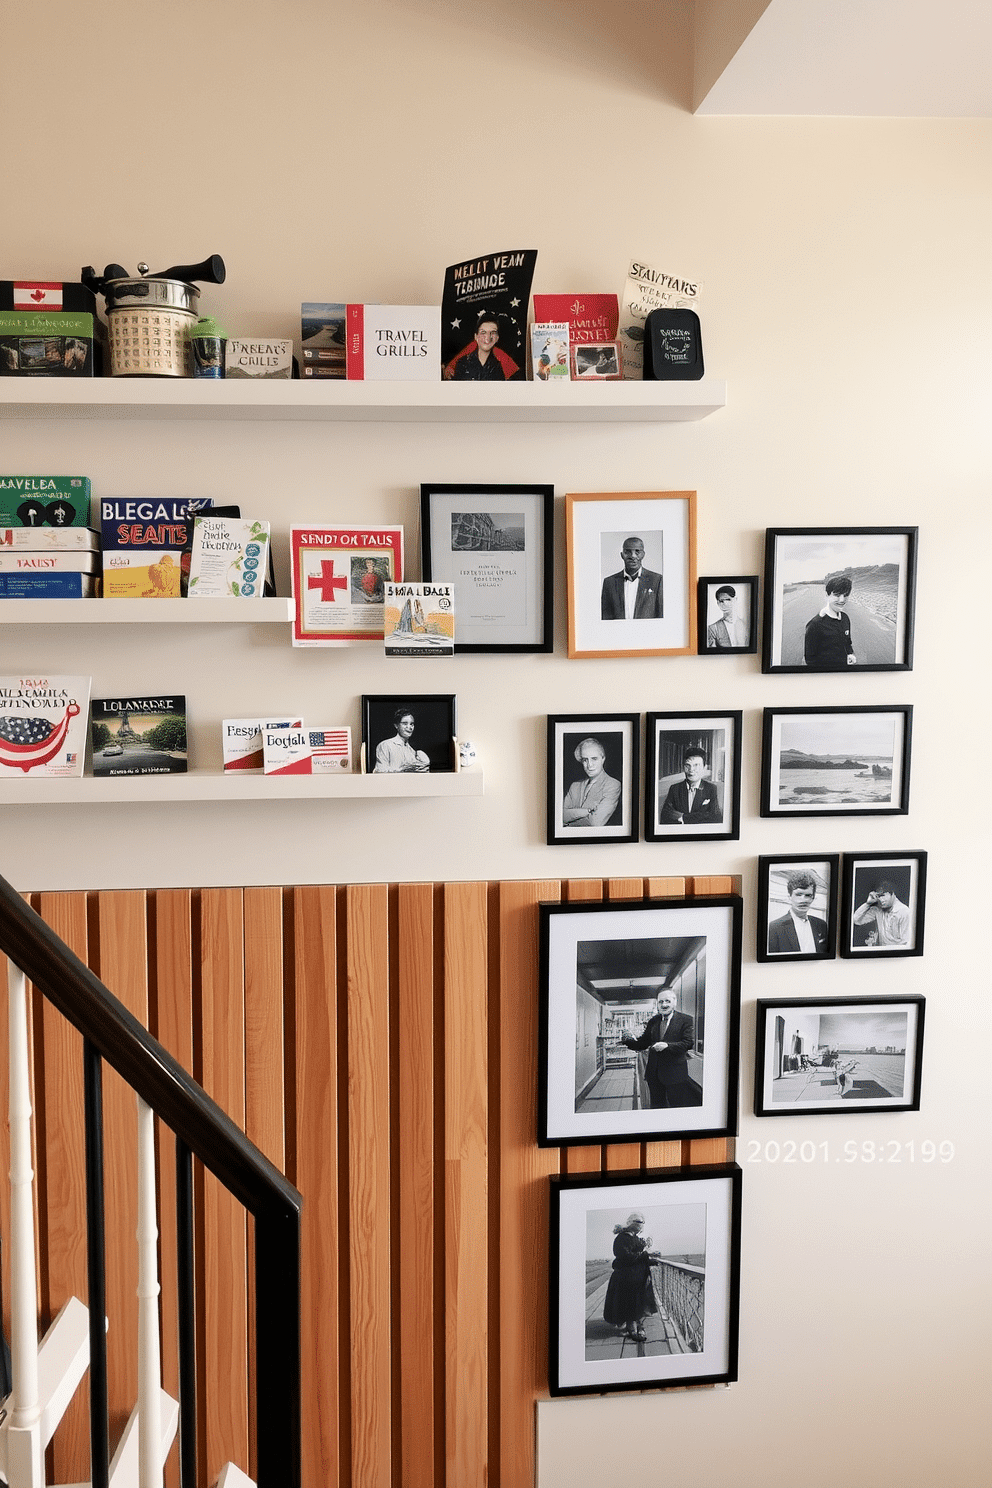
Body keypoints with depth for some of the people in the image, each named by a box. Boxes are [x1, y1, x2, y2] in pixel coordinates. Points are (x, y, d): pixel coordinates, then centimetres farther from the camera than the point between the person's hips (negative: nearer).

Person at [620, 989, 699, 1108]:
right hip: (654, 1072, 5)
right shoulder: (653, 1021, 11)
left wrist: (667, 1045, -28)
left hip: (675, 1072, -5)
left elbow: (688, 1043, -15)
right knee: (657, 1106, 13)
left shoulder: (685, 1020, -4)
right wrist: (628, 1041, -11)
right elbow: (643, 1043, 10)